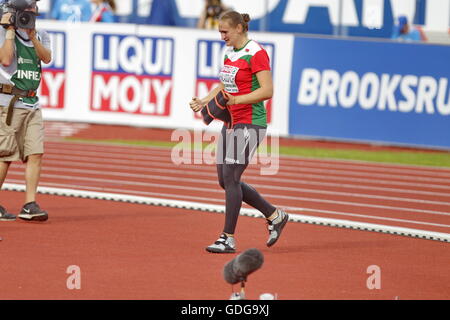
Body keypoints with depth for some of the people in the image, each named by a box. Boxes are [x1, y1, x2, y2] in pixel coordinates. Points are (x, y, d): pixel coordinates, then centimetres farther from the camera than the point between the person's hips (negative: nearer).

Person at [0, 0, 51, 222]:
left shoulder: (41, 36, 15)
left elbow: (46, 57, -2)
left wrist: (32, 36, -11)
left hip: (32, 103, 5)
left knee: (36, 153, -5)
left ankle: (30, 205, -5)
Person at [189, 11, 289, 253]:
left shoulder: (256, 54, -13)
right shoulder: (230, 52, 14)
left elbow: (267, 90, -20)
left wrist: (236, 100, -28)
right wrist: (205, 101, 11)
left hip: (249, 124, -10)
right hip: (230, 123, 10)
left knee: (231, 177, -12)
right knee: (225, 180, 9)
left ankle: (228, 239, -6)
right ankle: (274, 216, 22)